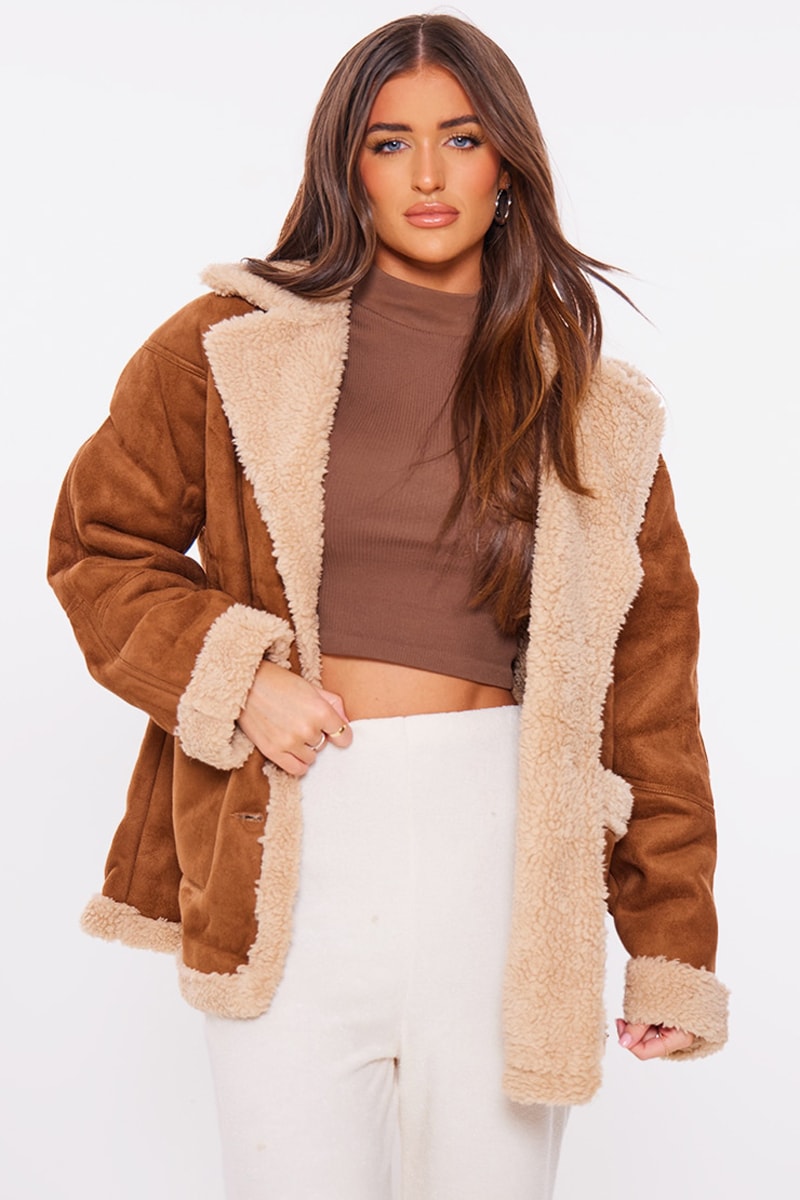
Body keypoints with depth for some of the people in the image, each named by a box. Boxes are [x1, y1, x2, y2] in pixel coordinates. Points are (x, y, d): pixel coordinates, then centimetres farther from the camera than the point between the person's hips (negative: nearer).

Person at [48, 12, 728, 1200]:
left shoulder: (591, 403, 7)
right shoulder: (233, 346, 4)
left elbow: (647, 667, 6)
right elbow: (98, 545, 10)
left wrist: (673, 946, 4)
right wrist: (232, 677, -8)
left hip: (504, 834, 1)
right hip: (290, 845, -1)